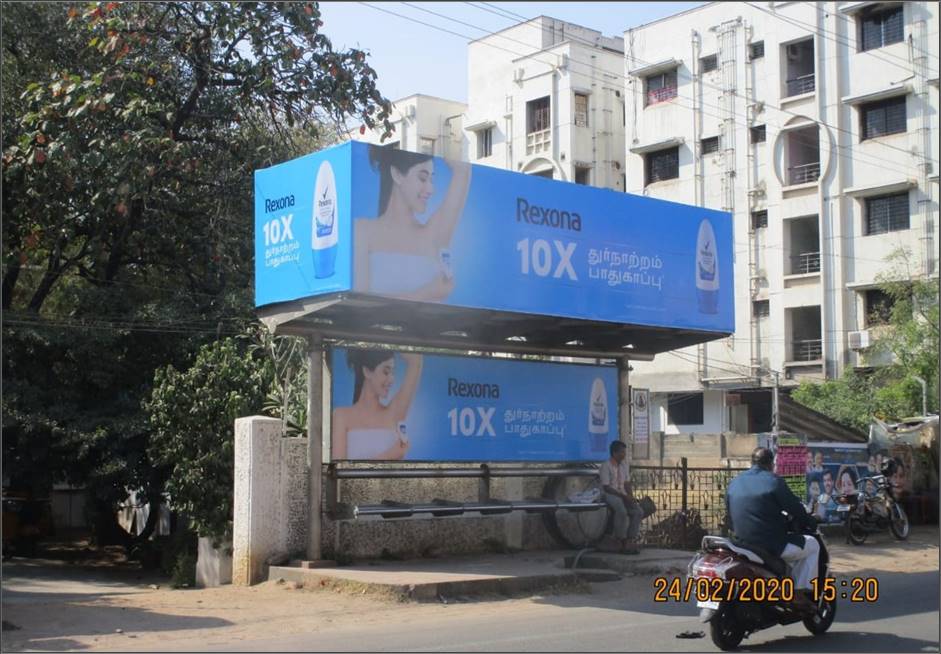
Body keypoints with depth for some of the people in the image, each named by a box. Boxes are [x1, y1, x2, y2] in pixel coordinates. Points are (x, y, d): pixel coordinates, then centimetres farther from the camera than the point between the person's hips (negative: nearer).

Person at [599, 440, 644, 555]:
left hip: (623, 495, 7)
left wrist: (631, 497, -5)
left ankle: (631, 541, -16)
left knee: (638, 512, -16)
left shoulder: (624, 466, 13)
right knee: (622, 511, -35)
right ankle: (623, 542, -26)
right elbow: (606, 487, -16)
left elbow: (627, 484, 14)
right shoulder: (606, 466, -11)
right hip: (610, 495, -7)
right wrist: (623, 496, -21)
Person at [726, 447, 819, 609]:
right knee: (812, 545, 15)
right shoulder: (773, 481, -9)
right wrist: (811, 524, 12)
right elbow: (795, 508, -5)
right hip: (772, 545, -7)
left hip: (743, 545, 7)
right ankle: (802, 592, 8)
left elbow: (730, 516, 17)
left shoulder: (734, 483, 10)